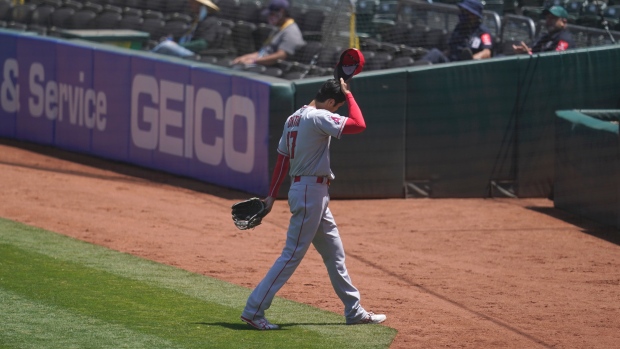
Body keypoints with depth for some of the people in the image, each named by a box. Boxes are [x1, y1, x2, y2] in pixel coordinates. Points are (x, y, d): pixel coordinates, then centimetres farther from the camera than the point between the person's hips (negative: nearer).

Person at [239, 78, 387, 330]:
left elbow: (282, 159, 13)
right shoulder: (318, 117, -16)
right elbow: (359, 125, -23)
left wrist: (272, 196, 15)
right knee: (292, 255, -8)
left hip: (314, 194, 11)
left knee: (335, 254, 15)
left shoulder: (294, 118, 11)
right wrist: (348, 94, -9)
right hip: (311, 191, -11)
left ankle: (354, 311, 21)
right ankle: (254, 310, -8)